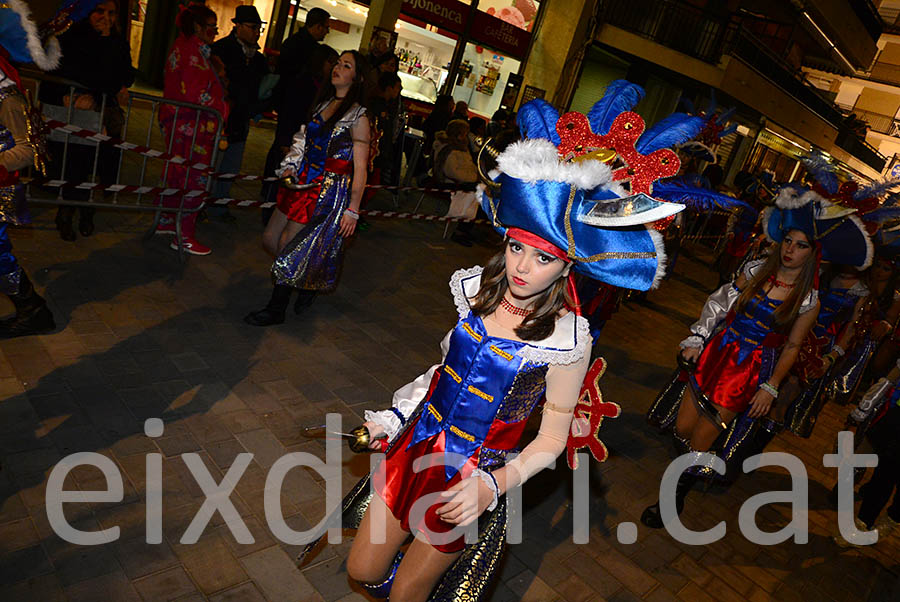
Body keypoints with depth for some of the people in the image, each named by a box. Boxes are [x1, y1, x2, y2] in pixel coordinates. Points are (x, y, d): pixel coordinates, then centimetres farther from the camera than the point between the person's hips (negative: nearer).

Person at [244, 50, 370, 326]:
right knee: (270, 240, 11)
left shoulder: (358, 117, -11)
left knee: (290, 249, -2)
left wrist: (352, 210, -17)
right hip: (303, 183, 8)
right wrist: (291, 167, 2)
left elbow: (360, 168, -14)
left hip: (329, 191, -8)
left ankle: (275, 310, 16)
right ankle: (308, 279, 32)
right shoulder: (324, 103, 11)